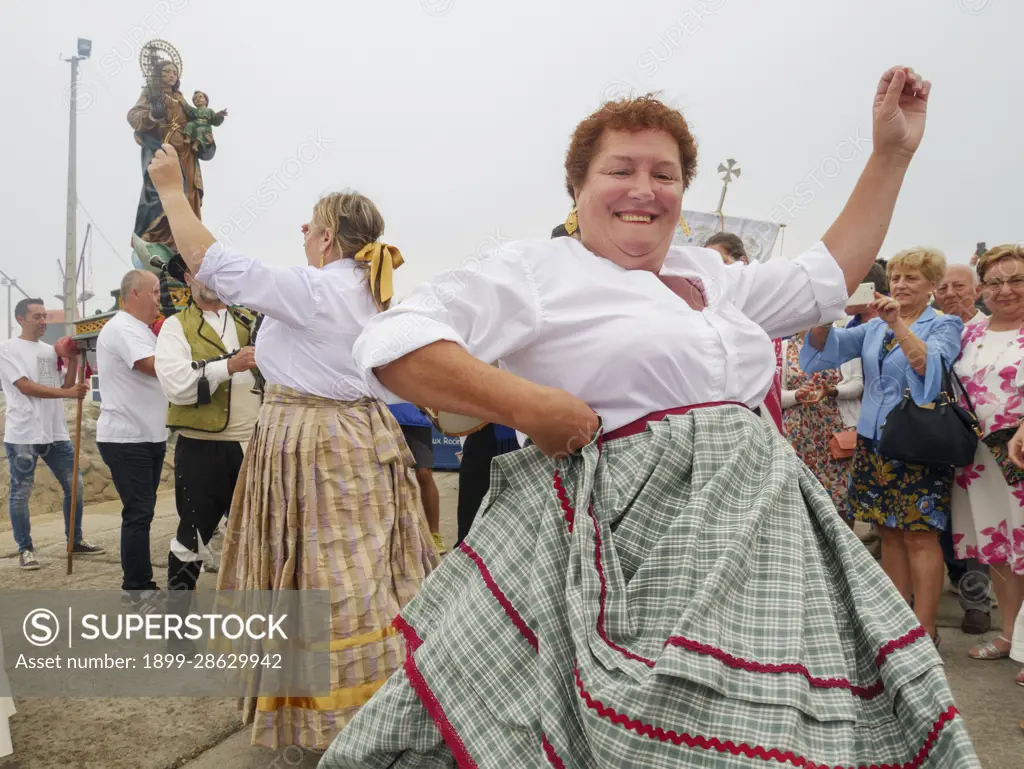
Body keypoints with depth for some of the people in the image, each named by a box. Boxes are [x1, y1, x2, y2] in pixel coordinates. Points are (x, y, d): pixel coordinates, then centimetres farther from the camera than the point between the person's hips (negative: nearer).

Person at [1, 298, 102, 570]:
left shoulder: (51, 350, 13)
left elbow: (66, 387, 12)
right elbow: (26, 387, -15)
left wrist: (73, 359, 0)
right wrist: (68, 393, -24)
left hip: (56, 433, 6)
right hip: (23, 435, -6)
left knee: (75, 486, 9)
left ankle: (76, 541, 22)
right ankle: (25, 549, 15)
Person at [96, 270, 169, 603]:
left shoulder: (138, 329, 17)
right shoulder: (122, 329, -16)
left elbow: (154, 372, 17)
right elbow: (157, 366, -28)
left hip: (147, 436, 10)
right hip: (126, 439, -10)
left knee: (142, 511, 13)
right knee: (138, 512, -5)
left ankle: (139, 582, 22)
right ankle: (136, 587, 5)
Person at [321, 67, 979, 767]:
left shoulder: (709, 275, 19)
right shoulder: (542, 269, -2)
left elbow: (828, 276, 29)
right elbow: (392, 343, -10)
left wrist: (893, 153, 28)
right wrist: (535, 407, -17)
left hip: (758, 531, 7)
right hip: (629, 532, -6)